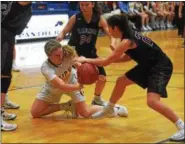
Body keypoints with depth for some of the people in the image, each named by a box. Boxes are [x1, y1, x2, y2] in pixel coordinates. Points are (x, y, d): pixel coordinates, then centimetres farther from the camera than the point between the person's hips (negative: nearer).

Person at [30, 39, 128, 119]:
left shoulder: (67, 55, -33)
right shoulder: (46, 68, -39)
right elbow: (61, 86, -46)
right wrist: (78, 87, -56)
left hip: (71, 82, 0)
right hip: (53, 88, 1)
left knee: (86, 113, -11)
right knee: (35, 113, -8)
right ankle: (67, 106, 6)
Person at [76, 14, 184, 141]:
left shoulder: (127, 41, -25)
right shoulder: (130, 34, 2)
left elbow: (106, 62, -19)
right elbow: (127, 57, 13)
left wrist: (86, 60, -8)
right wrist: (110, 58, 2)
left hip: (161, 67, -10)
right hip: (148, 65, 10)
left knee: (152, 101, -24)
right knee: (121, 81, 18)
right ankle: (109, 109, 41)